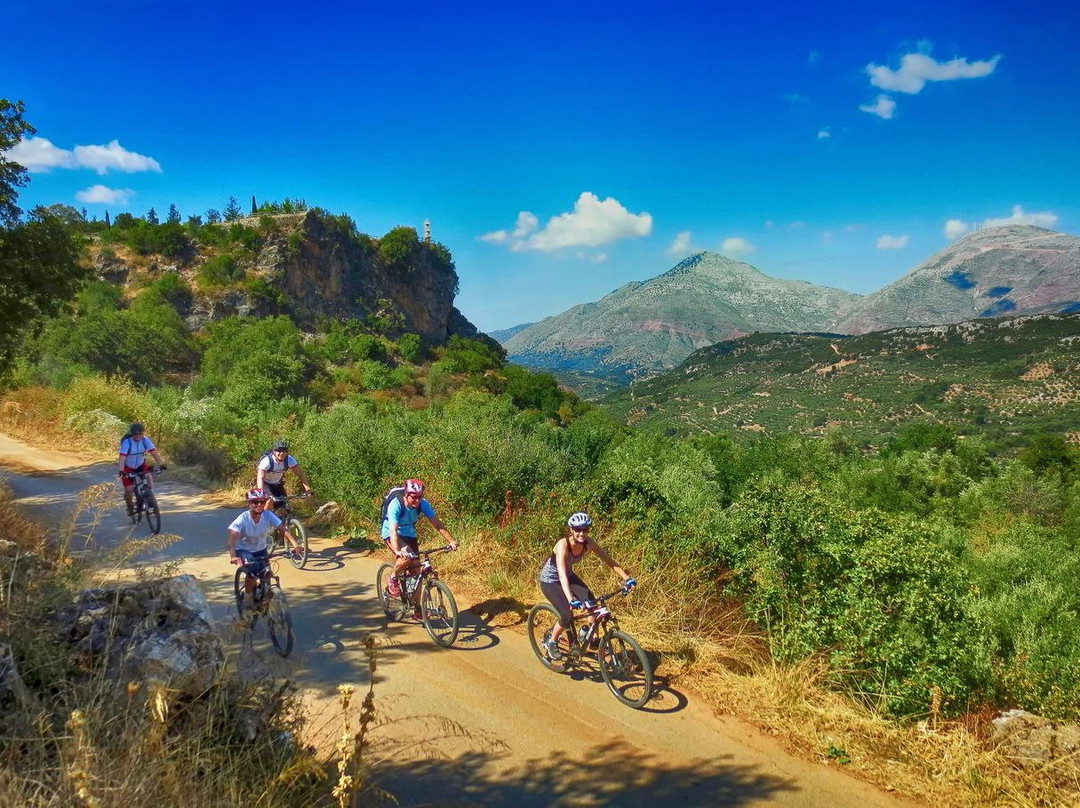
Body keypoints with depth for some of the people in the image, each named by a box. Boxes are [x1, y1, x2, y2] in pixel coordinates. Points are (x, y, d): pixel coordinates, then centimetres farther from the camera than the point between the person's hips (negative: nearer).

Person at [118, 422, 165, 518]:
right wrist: (121, 470, -50)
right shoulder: (127, 442, -26)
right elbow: (122, 457, -35)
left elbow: (153, 452, -25)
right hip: (128, 468, -2)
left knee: (149, 478, -24)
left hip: (141, 465, 2)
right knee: (129, 490, -10)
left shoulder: (145, 440, -18)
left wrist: (161, 464, -38)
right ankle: (130, 506, 18)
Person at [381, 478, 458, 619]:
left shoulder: (423, 504, -21)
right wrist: (397, 551, -56)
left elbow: (437, 524, -22)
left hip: (409, 535, 5)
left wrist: (451, 541, -34)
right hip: (391, 534, -5)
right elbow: (393, 530, -41)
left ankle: (416, 608, 10)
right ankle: (393, 579, -5)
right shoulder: (395, 505, -32)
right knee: (407, 556, -34)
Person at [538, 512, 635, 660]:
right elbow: (562, 575, -45)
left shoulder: (588, 542, -19)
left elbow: (608, 560, -13)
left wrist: (627, 578, -23)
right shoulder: (563, 545, -36)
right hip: (550, 580, -6)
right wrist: (571, 600, -57)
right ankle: (552, 642, 10)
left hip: (569, 575, 6)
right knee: (567, 617, -17)